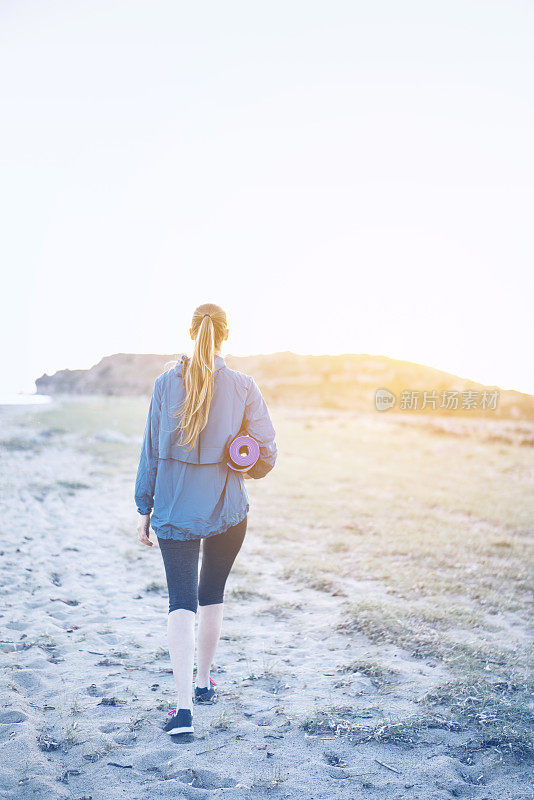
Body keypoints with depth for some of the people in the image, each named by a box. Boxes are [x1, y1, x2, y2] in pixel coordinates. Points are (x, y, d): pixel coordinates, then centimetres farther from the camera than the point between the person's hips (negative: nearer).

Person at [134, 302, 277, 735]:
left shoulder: (166, 383, -5)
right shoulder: (244, 386, -7)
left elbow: (151, 451, -1)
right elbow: (267, 453, -5)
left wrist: (144, 509, 6)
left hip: (174, 509, 0)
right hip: (227, 509, 1)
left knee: (181, 602, 2)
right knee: (212, 595, 19)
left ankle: (184, 704, -8)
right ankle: (204, 680, 34)